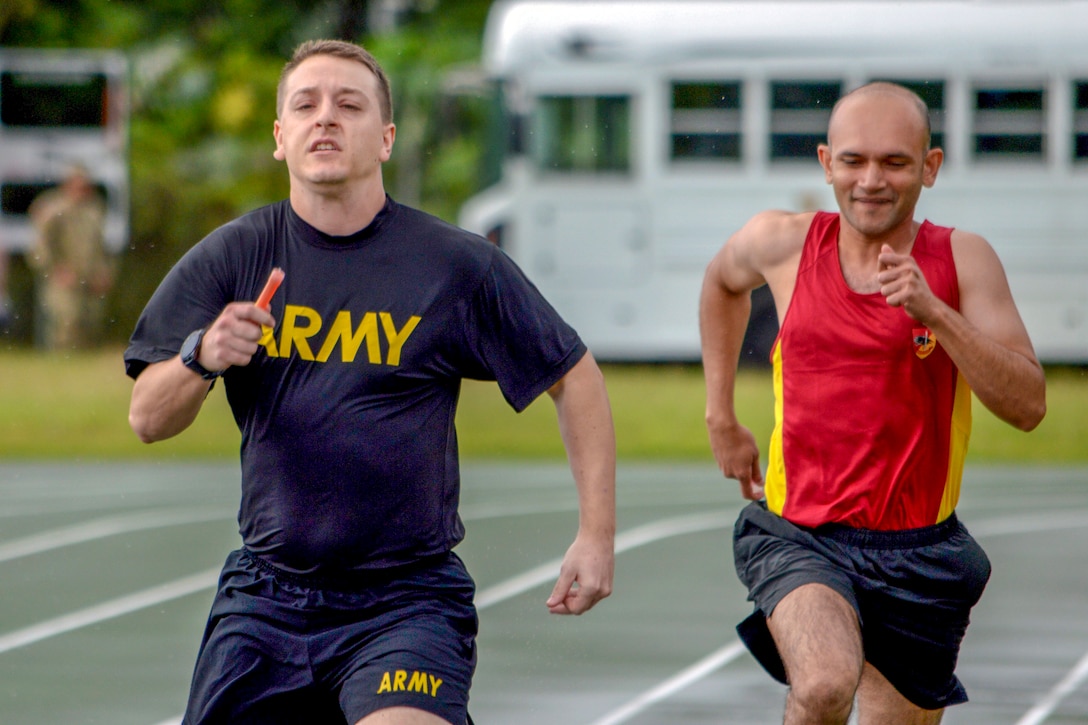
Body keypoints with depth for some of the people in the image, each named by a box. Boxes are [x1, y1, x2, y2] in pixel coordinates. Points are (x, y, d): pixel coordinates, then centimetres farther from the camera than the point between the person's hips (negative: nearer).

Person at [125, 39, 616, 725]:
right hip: (264, 598, 4)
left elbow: (577, 379, 5)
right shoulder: (231, 256, 2)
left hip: (407, 598, -4)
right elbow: (147, 421, 0)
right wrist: (201, 359, -21)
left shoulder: (457, 264, -3)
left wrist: (597, 536, -2)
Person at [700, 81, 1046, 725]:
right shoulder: (782, 244, -3)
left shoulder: (963, 259, -6)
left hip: (917, 552, 1)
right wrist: (722, 418, 21)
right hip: (798, 537, -1)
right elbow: (724, 281, 23)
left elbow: (1028, 406, -14)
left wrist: (935, 313, -26)